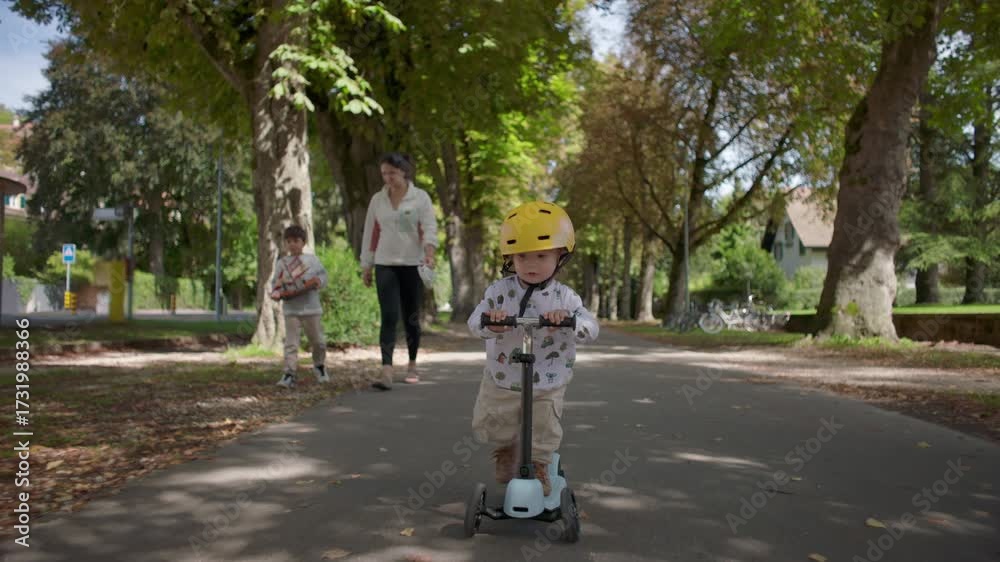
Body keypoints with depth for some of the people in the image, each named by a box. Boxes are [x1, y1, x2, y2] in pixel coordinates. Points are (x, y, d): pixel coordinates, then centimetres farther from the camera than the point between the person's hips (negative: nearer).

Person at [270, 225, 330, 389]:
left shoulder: (312, 260, 4)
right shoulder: (281, 263, 6)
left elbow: (322, 275, 6)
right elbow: (275, 284, 8)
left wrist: (317, 281, -16)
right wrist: (278, 294, -12)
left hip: (312, 308, 0)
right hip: (291, 310, 0)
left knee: (318, 341, 10)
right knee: (291, 343, -5)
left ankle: (319, 366, 33)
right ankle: (289, 373, -5)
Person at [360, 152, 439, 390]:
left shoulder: (420, 197, -1)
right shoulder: (377, 200, 8)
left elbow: (429, 229, -10)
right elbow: (370, 234, 12)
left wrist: (429, 254, -27)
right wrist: (366, 266, 11)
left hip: (413, 265, -1)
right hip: (385, 265, 1)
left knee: (411, 317, 8)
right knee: (389, 316, -11)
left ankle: (412, 365, 25)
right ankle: (386, 371, -17)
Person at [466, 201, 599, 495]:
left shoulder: (564, 297, -13)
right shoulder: (500, 291, -13)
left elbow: (591, 328, -23)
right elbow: (474, 322, -21)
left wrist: (566, 319, -43)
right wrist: (490, 322, -45)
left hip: (547, 387, -1)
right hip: (501, 382, 1)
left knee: (544, 433, 6)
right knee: (492, 425, 15)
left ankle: (539, 466, 35)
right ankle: (505, 450, 47)